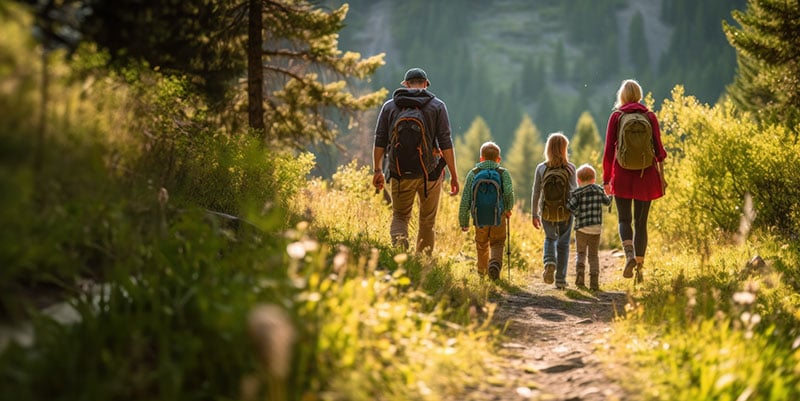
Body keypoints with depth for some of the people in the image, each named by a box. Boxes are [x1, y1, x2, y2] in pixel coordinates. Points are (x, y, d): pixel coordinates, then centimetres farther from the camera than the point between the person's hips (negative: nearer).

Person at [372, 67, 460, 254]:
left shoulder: (389, 106, 5)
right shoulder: (437, 106, 0)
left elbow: (379, 141, 4)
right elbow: (445, 143, -6)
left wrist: (378, 170, 14)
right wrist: (454, 175, -2)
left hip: (400, 173, 1)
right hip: (430, 173, -1)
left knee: (399, 216, 14)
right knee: (427, 222, 12)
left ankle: (399, 240, -15)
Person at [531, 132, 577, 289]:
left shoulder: (541, 168, -4)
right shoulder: (570, 168, -8)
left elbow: (535, 192, -1)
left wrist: (534, 214, 8)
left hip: (546, 212, 1)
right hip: (565, 212, -1)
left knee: (550, 238, 23)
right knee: (563, 243, 12)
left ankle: (549, 262, -6)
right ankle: (560, 279, 13)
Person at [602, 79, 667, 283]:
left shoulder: (616, 116, -2)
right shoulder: (650, 116, 3)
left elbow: (609, 150, -3)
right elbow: (659, 149, 1)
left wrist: (606, 179, 4)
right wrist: (661, 176, 8)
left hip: (622, 174, -1)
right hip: (646, 175, 1)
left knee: (624, 219, 8)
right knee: (641, 222, 9)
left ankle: (629, 254, -18)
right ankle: (640, 265, 7)